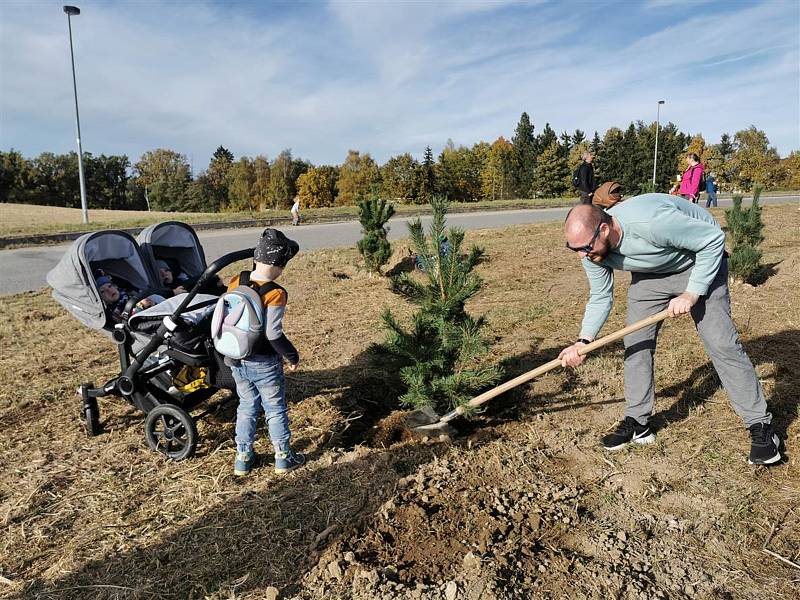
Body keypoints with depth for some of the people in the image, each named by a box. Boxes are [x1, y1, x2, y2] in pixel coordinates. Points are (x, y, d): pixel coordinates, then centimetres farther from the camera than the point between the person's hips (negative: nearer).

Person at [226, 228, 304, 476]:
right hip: (265, 363, -5)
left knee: (246, 408, 22)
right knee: (276, 410, 13)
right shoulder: (275, 293, -22)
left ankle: (243, 458, 31)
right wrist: (292, 356, -8)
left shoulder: (235, 283, -5)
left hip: (236, 360, 5)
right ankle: (284, 458, 27)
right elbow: (273, 334, -24)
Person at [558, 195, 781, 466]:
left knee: (721, 343, -11)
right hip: (649, 274, 6)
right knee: (636, 342, 0)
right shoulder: (593, 251, -21)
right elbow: (600, 298, -7)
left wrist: (692, 294, -29)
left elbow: (714, 239, -28)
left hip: (699, 264, -5)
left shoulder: (650, 221, -42)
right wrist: (584, 340, -19)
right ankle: (637, 424, 12)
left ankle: (760, 426, 5)